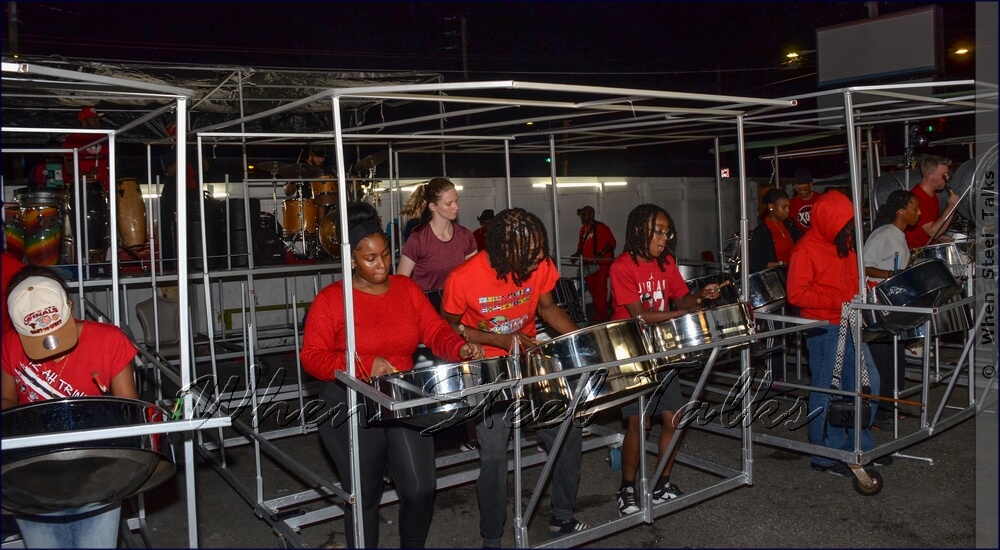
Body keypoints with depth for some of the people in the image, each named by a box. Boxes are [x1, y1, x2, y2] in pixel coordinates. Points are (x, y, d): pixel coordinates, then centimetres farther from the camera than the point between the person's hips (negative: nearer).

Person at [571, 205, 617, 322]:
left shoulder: (601, 228, -9)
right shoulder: (583, 229, 14)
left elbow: (612, 243, -11)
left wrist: (602, 253, -23)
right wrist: (577, 254, 4)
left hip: (601, 264, -8)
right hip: (588, 265, 8)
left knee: (600, 289, -6)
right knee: (593, 289, 11)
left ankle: (601, 313, -1)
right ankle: (598, 312, 20)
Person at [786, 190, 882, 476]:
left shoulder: (844, 243, 11)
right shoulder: (806, 249, -14)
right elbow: (796, 294, -19)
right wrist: (838, 303, -22)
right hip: (823, 328, -8)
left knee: (867, 383, 12)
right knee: (828, 391, 0)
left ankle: (860, 446, 28)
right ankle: (825, 456, 13)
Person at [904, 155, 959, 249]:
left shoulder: (932, 194, 10)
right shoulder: (917, 198, -20)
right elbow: (932, 232, -22)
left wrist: (940, 237, 6)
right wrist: (951, 207, -21)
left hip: (930, 247, 9)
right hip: (917, 251, -9)